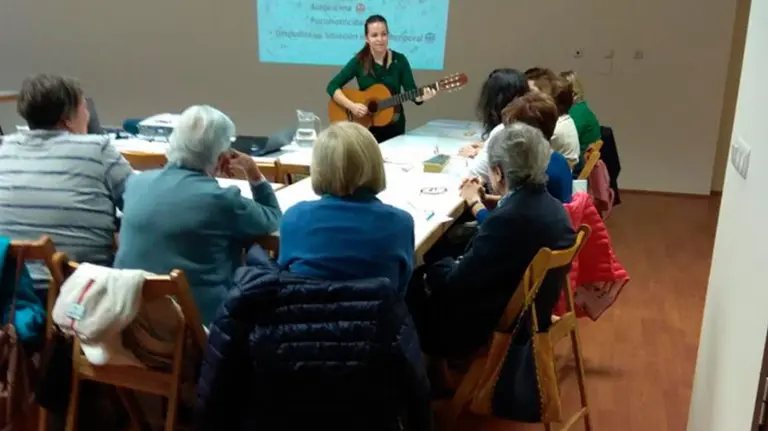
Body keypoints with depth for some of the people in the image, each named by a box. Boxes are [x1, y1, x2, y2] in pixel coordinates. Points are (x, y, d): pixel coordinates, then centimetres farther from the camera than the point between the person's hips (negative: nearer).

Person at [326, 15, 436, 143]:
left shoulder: (399, 60, -3)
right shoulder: (359, 61, -6)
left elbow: (411, 91, -6)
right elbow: (332, 86, -8)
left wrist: (422, 97, -28)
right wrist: (351, 106, -20)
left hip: (394, 126, 2)